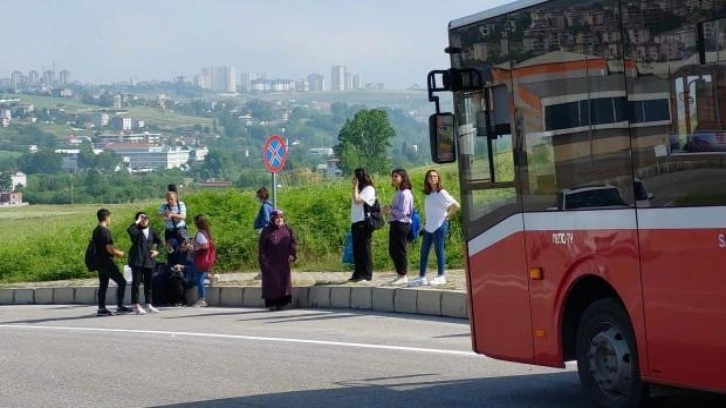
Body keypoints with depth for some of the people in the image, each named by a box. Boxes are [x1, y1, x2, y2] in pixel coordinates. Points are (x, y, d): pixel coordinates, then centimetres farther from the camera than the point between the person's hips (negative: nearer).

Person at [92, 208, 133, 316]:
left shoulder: (96, 231, 11)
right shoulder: (105, 231, -17)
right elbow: (110, 249, -21)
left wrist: (115, 252, 19)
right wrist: (120, 253, -3)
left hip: (100, 262, 9)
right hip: (107, 262, -9)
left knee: (103, 285, 12)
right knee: (121, 282, -3)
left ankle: (101, 308, 12)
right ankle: (120, 306, -5)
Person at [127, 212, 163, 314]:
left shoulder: (151, 231, 9)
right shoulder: (136, 230, -6)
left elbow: (159, 241, 20)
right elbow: (129, 230, -30)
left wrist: (157, 251, 5)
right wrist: (137, 222, -20)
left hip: (149, 260, 5)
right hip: (137, 260, -5)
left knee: (148, 283, 12)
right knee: (136, 282, -4)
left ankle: (149, 305, 21)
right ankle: (136, 305, -2)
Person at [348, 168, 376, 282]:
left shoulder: (369, 189, -7)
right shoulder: (359, 190, 20)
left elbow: (357, 201, -18)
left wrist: (355, 187, -10)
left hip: (363, 223, -9)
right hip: (356, 223, 9)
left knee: (364, 249, -6)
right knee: (357, 250, 8)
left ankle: (366, 274, -4)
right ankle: (358, 274, 12)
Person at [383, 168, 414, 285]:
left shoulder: (405, 194, -14)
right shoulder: (398, 192, 16)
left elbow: (403, 212, -18)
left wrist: (391, 210, -12)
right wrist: (389, 209, 4)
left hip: (402, 224, -10)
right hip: (395, 223, 10)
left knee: (400, 250, -4)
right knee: (392, 250, 13)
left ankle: (403, 276, 2)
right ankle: (399, 274, 21)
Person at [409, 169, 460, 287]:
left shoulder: (441, 193, -9)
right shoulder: (428, 194, 12)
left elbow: (456, 206, -14)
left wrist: (448, 215, -7)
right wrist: (426, 221, 11)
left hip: (440, 225, -8)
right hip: (428, 226, 8)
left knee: (439, 250, -3)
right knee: (424, 251, 6)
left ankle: (441, 276, 3)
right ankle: (421, 277, 9)